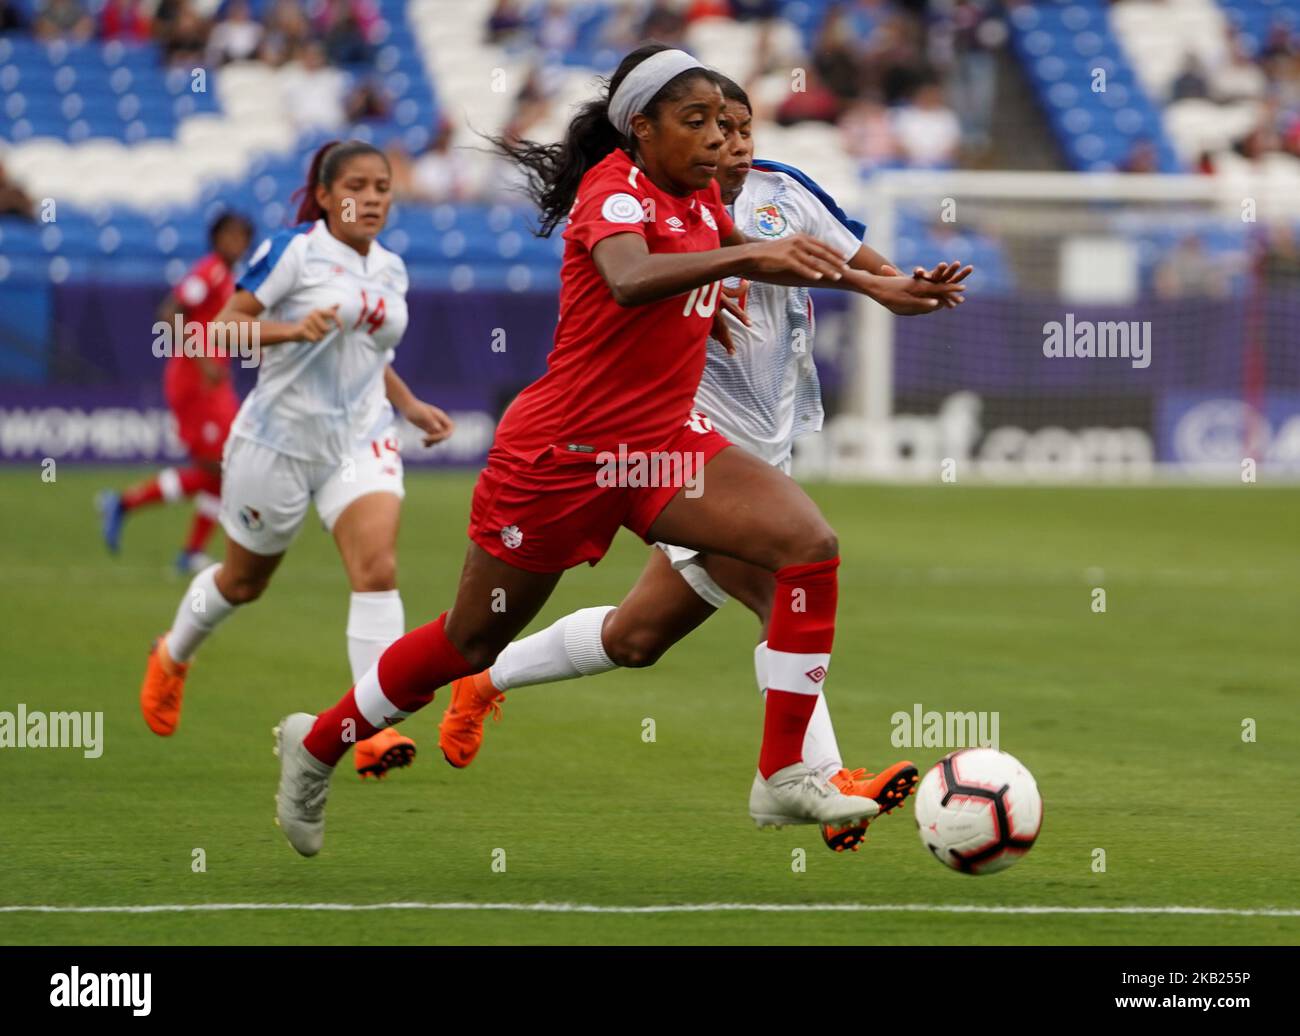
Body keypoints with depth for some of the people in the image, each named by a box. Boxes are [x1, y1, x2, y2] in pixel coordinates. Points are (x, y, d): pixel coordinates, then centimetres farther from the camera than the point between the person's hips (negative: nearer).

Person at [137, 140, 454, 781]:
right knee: (244, 580, 14)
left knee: (378, 569, -19)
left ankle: (374, 729, -24)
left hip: (362, 441, 4)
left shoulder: (391, 270, 9)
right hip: (280, 438, -4)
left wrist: (409, 405, 14)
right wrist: (291, 329, -29)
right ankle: (172, 657, 46)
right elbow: (227, 323, -13)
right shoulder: (293, 251, -11)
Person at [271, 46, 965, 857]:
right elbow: (629, 279, -43)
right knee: (473, 642, 7)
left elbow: (762, 258, 28)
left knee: (811, 546, -15)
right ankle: (317, 744, 32)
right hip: (561, 450, -7)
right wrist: (744, 255, -55)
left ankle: (783, 780, -12)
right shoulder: (615, 188, -19)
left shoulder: (701, 197, 5)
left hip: (663, 441, 7)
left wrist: (876, 287, 20)